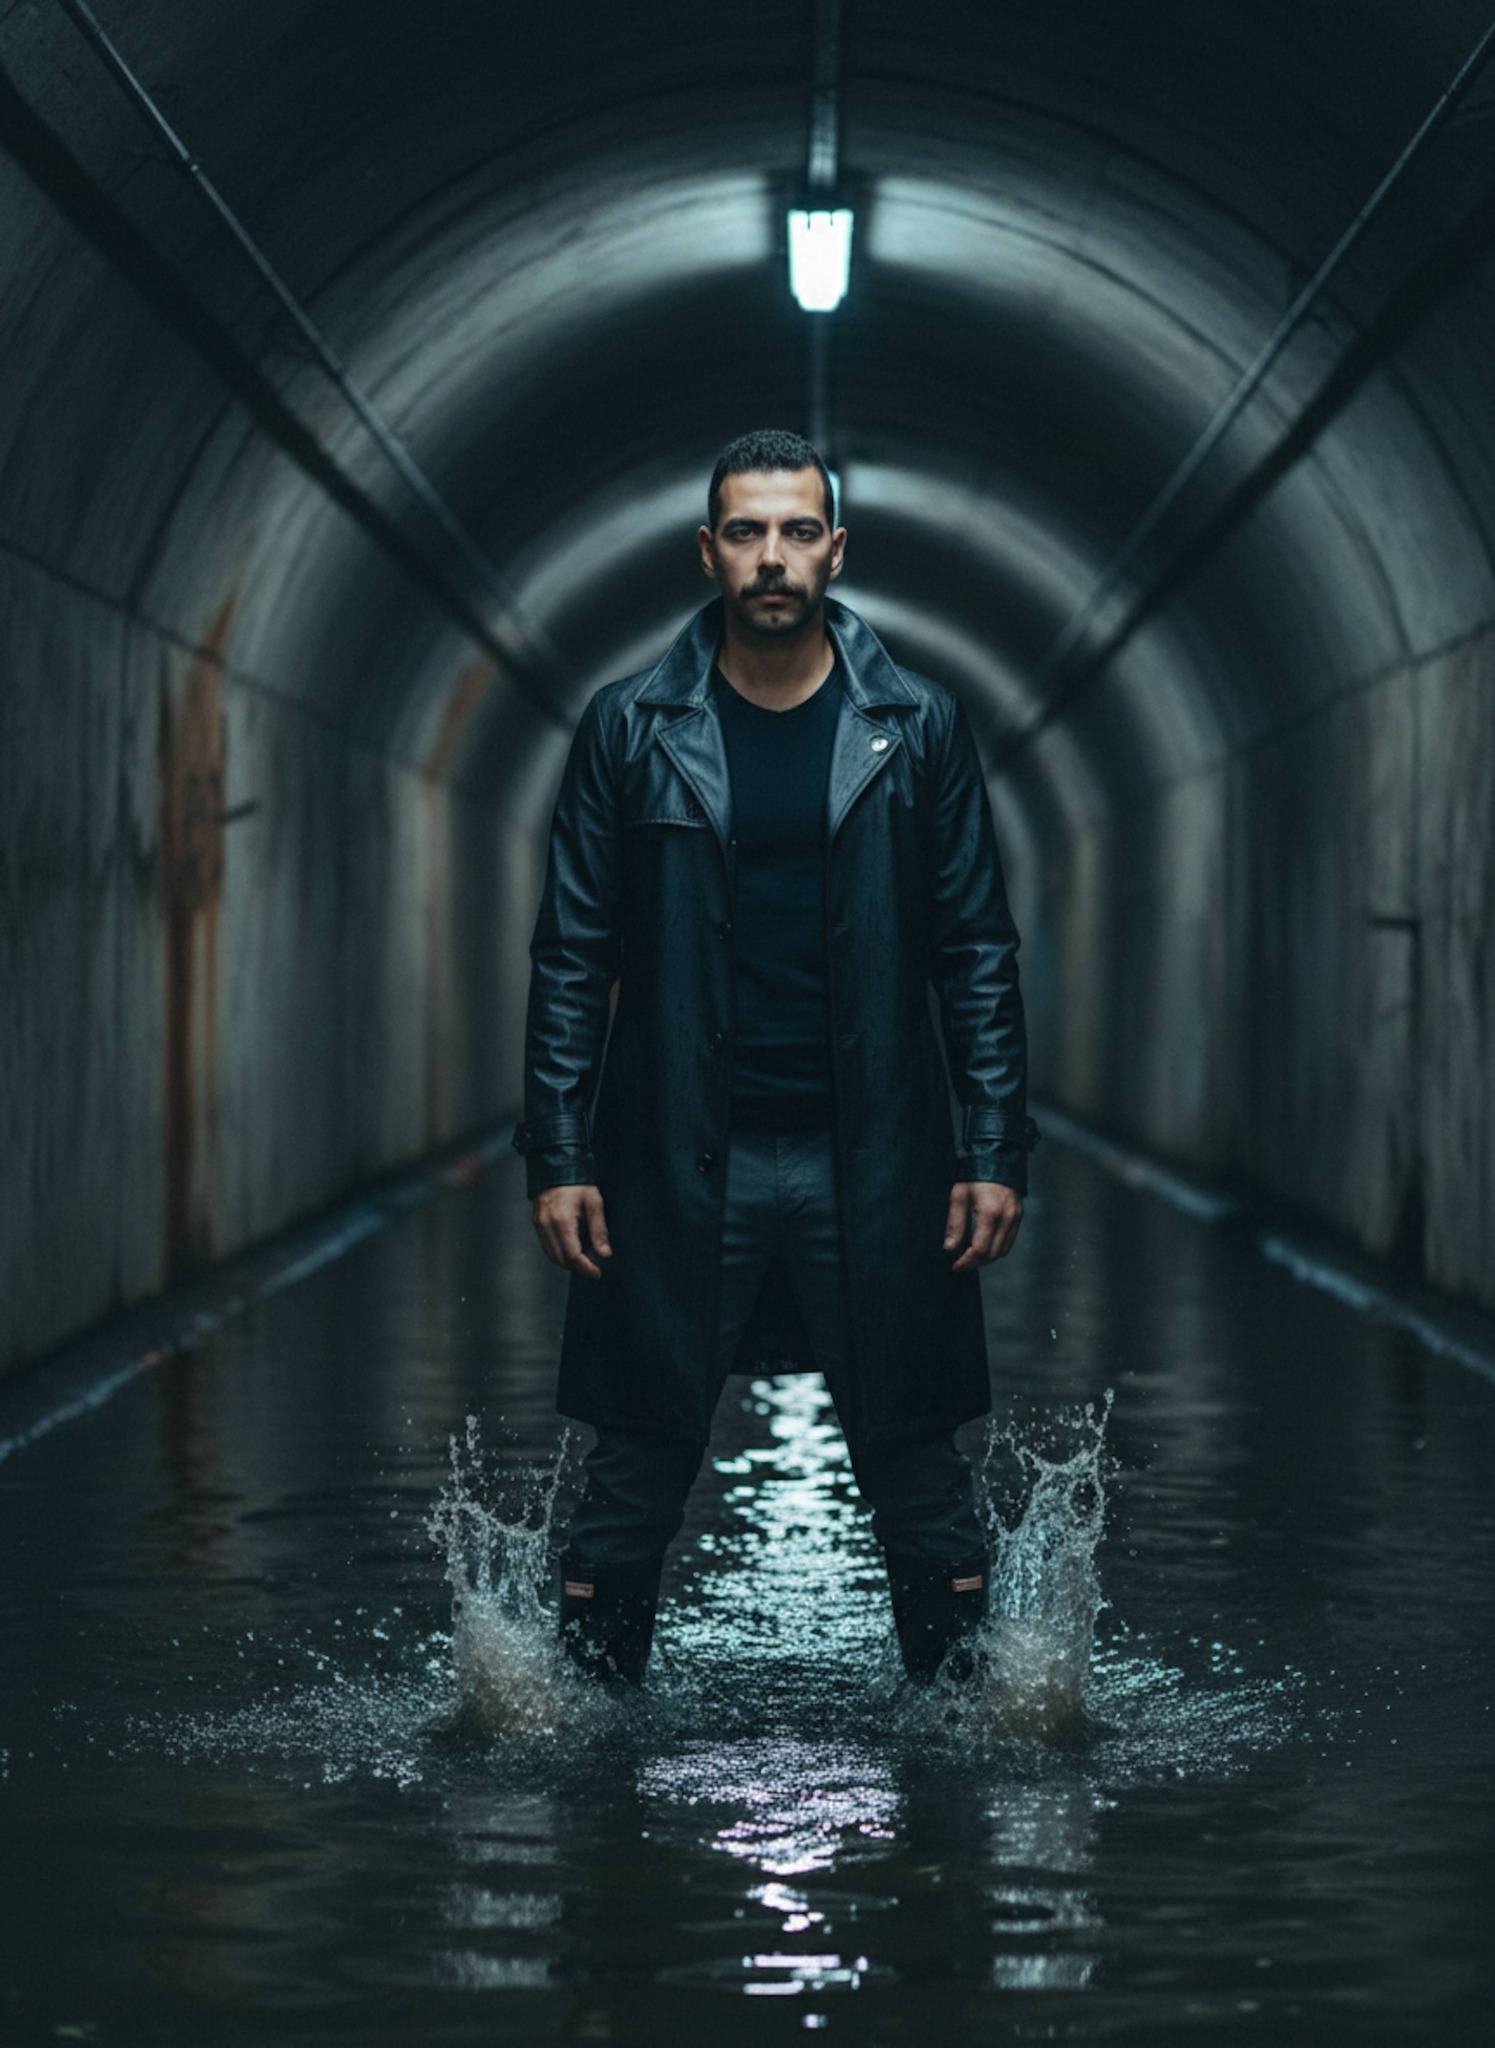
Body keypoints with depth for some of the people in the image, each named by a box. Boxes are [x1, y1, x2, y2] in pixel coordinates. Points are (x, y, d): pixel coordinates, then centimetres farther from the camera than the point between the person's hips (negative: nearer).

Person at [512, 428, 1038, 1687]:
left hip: (872, 1160, 0)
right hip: (679, 1164, 0)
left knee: (913, 1451, 6)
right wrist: (558, 1158, -4)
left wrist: (996, 1153, -4)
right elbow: (572, 957, 3)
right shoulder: (630, 730, 2)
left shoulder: (919, 728, 3)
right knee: (640, 1456, 5)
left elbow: (979, 955, 3)